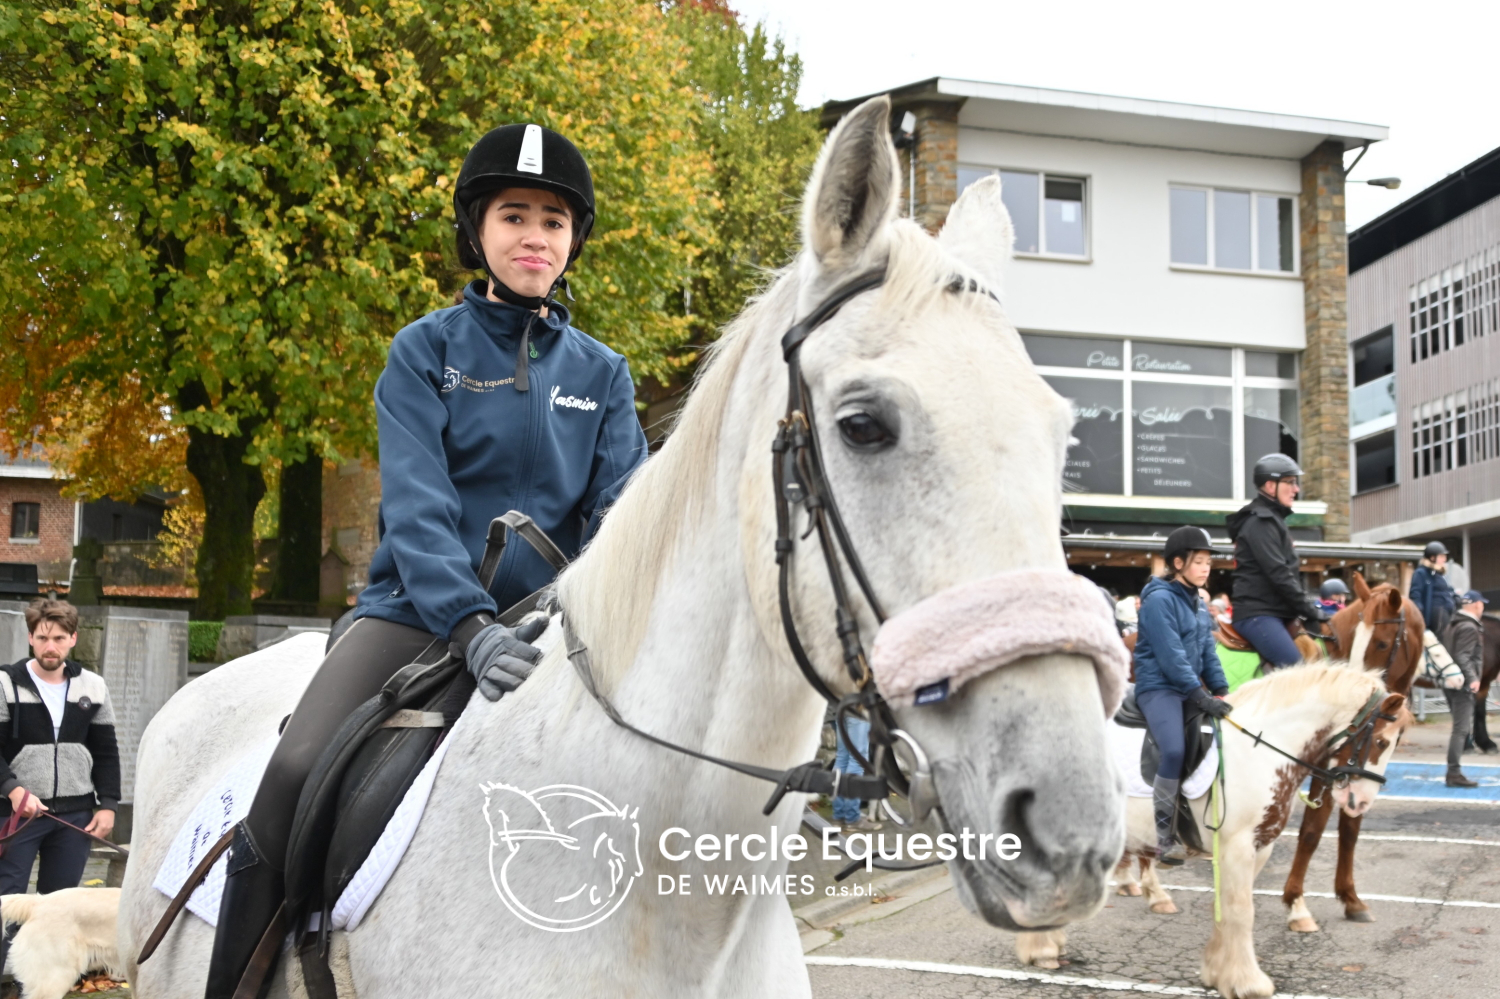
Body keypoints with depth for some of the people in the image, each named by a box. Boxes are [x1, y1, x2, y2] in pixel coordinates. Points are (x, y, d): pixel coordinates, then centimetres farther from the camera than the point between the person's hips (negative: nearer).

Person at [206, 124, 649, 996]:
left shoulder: (602, 374, 11)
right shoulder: (427, 351, 2)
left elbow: (623, 507, 0)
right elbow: (416, 502, -11)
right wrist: (469, 624, -28)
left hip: (549, 619, 3)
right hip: (423, 608, -3)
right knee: (296, 776, -25)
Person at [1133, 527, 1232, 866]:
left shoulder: (1198, 603, 15)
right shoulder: (1159, 599, -12)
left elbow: (1208, 652, 14)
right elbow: (1171, 656, -18)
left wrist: (1221, 692, 2)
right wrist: (1202, 697, -20)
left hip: (1190, 686, 9)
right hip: (1159, 686, -9)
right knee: (1174, 749, -28)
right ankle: (1162, 834, -19)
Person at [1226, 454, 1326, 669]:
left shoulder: (1273, 520, 21)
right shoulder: (1260, 522, -11)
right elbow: (1278, 575, -18)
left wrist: (1309, 605, 15)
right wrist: (1309, 609, -14)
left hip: (1275, 612, 10)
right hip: (1257, 614, -10)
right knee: (1296, 667, -24)